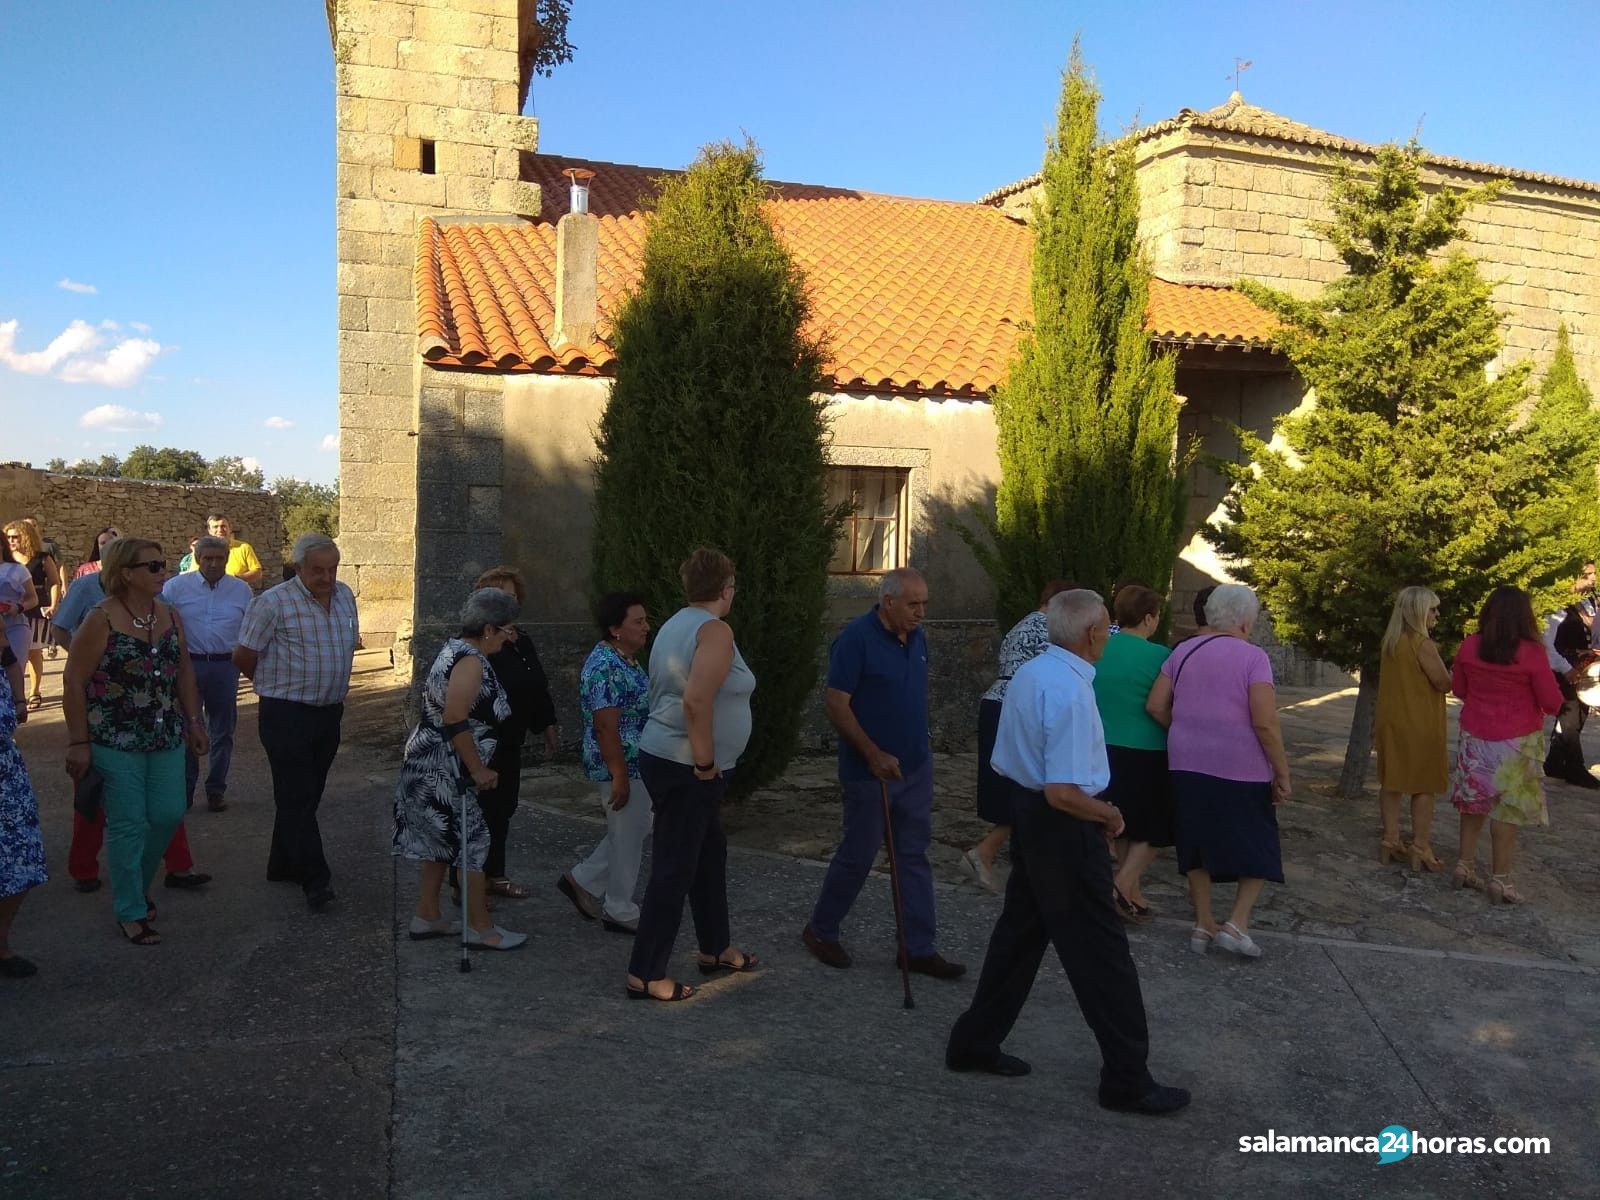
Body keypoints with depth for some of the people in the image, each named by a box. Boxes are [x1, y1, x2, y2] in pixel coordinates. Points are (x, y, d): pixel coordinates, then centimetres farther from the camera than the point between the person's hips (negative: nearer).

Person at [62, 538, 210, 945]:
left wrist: (193, 720, 13)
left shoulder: (170, 616, 5)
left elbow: (184, 672, 14)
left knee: (168, 815, 9)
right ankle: (131, 912, 17)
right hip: (116, 743, -6)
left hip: (166, 740, 6)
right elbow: (74, 683, -11)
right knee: (129, 825, 2)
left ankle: (136, 885, 34)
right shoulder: (101, 620, -13)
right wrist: (79, 742, -12)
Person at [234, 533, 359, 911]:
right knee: (297, 798, -4)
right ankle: (316, 880, -3)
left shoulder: (345, 596, 7)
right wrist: (275, 683, 7)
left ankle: (283, 866, 28)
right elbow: (243, 657, -7)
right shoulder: (274, 602, -13)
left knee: (306, 795, 15)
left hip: (329, 713, 7)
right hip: (287, 716, -6)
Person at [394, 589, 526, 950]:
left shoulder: (456, 647, 10)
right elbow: (455, 722, -26)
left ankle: (427, 917, 28)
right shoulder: (471, 662, -21)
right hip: (444, 773, -10)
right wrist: (478, 770, -20)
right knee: (471, 842, -1)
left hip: (428, 767, 10)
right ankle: (481, 930, 8)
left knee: (440, 841, 18)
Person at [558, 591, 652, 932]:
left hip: (635, 763, 10)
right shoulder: (605, 667, -22)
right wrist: (619, 777, -24)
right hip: (622, 766, -10)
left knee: (634, 831, 19)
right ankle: (620, 913, 18)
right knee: (627, 837, 3)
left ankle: (583, 881, 28)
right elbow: (605, 727, -25)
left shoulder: (624, 660, 10)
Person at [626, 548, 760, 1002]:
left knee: (710, 854, 22)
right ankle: (645, 974, 6)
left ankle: (715, 949, 35)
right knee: (674, 869, -2)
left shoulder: (676, 625, 12)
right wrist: (706, 763, -19)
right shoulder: (715, 630, -17)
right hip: (686, 768, -10)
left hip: (665, 757, 10)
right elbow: (696, 701, -29)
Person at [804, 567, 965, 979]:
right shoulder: (856, 638, -16)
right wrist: (874, 755, -21)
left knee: (914, 856, 9)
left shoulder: (917, 637, 6)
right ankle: (820, 930, 25)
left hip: (915, 767, 7)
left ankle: (919, 948, 16)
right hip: (870, 771, -7)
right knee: (859, 854, 4)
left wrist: (919, 744, 17)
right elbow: (836, 705, -18)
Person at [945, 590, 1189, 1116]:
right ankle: (1127, 1080, 15)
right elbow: (1064, 792, -27)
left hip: (1025, 811, 10)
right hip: (1064, 828, -9)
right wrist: (1110, 814, -11)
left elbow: (1006, 759, 14)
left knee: (1020, 931, 20)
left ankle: (975, 1042, 30)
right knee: (1100, 953, 2)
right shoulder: (1070, 692, -24)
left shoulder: (1026, 673, 6)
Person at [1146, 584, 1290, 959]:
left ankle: (1203, 925, 20)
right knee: (1258, 848, 12)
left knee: (1199, 844, 15)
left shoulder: (1183, 652, 5)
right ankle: (1237, 922, 2)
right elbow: (1265, 724, -16)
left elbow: (1156, 706, 3)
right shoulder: (1253, 657, -10)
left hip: (1188, 764, 5)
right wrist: (1283, 774, -8)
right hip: (1241, 769, -5)